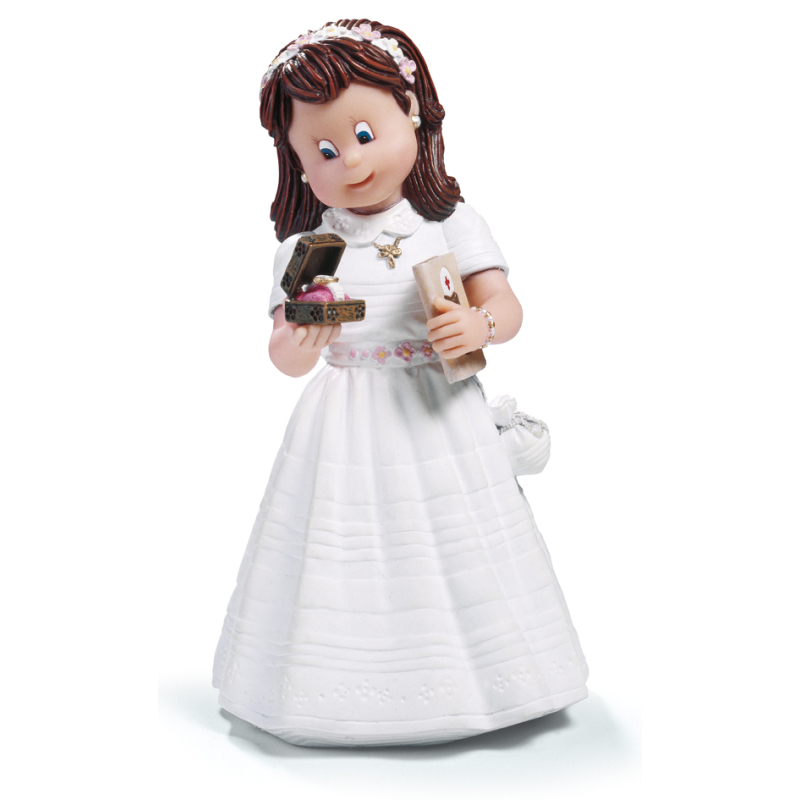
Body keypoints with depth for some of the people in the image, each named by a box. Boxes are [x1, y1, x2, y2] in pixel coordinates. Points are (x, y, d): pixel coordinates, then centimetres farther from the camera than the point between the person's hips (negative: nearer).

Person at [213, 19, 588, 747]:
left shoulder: (448, 222, 0)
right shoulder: (306, 247, 1)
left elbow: (506, 307, -1)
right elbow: (284, 357, 0)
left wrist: (477, 325, -23)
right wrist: (298, 342, -23)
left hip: (439, 420, 0)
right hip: (347, 432, 1)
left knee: (454, 551, 5)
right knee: (348, 561, 2)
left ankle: (478, 678, 25)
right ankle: (352, 689, 21)